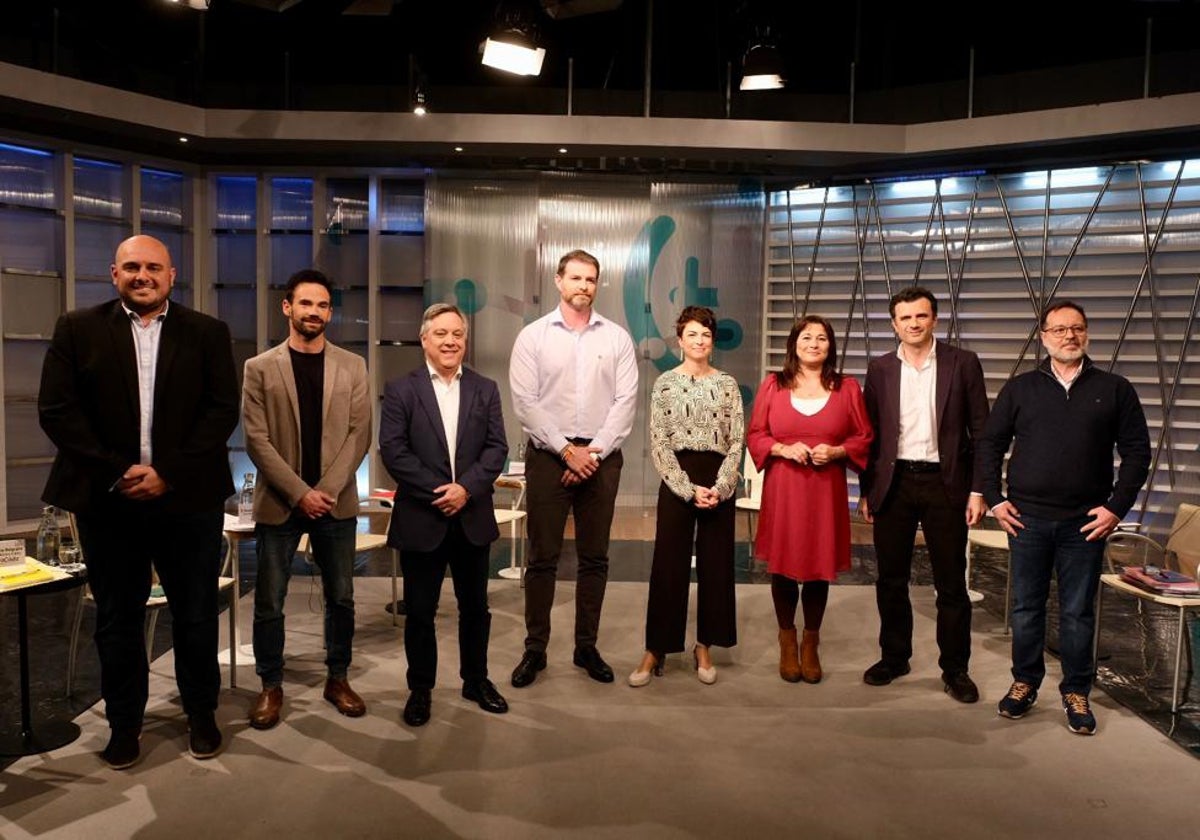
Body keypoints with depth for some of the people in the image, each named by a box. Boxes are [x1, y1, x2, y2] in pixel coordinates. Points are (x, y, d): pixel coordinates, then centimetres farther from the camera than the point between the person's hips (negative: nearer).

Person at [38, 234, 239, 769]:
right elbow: (57, 409, -2)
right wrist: (116, 472, -12)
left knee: (196, 614, 9)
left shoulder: (207, 333, 4)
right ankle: (124, 724, 27)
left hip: (188, 498, 0)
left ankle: (202, 714, 26)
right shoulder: (77, 329, 4)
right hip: (107, 499, 1)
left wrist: (169, 473, -12)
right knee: (117, 618, 11)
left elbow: (223, 410, -3)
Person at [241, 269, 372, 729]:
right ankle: (271, 686, 22)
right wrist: (300, 493, -13)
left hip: (336, 501, 1)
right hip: (278, 502, -1)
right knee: (269, 603, 5)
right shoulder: (260, 368, 1)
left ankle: (337, 678, 26)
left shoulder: (352, 367, 5)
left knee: (341, 598, 10)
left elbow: (359, 434, 0)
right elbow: (257, 440, -5)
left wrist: (326, 490, -11)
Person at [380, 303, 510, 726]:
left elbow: (497, 447, 0)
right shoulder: (401, 390, -1)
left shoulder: (485, 389, 7)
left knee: (475, 607, 14)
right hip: (420, 518, -2)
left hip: (473, 518, 3)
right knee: (420, 611, 7)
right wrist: (436, 492, -16)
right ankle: (420, 689, 23)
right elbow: (392, 450, -9)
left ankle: (476, 680, 31)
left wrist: (466, 487, -15)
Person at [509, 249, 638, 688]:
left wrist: (594, 452, -10)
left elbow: (626, 400, -1)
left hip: (601, 457, 2)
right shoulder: (533, 336, 1)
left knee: (594, 558, 9)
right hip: (548, 455, -1)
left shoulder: (617, 338, 5)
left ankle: (587, 646, 21)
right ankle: (535, 649, 16)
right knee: (542, 558, 4)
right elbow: (525, 403, -6)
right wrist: (567, 450, -11)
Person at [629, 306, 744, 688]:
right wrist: (689, 489, -12)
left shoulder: (727, 384, 5)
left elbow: (737, 441, 2)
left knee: (716, 564, 7)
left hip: (719, 482, 2)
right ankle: (655, 650, 11)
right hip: (676, 480, -2)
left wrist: (719, 487, -11)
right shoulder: (665, 383, 0)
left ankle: (704, 648, 21)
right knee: (668, 565, 1)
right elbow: (658, 444, -5)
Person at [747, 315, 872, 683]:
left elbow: (864, 438, 7)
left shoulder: (847, 388, 5)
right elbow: (755, 435, 5)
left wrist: (836, 451, -11)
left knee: (820, 566, 5)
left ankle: (811, 644, 24)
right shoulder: (773, 385, 4)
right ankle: (787, 642, 24)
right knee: (783, 564, 4)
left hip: (826, 491, 0)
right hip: (782, 490, 0)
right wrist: (783, 449, -13)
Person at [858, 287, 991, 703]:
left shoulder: (963, 363, -2)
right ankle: (894, 657, 27)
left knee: (951, 583, 6)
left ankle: (955, 668, 20)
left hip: (945, 484, -2)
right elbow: (870, 433, 7)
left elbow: (980, 431, -1)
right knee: (890, 580, 11)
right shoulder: (880, 368, 5)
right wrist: (867, 490, 5)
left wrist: (978, 490, -6)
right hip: (893, 483, 2)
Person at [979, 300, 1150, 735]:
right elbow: (990, 444, 7)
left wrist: (1117, 507, -5)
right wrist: (994, 499, 0)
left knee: (1078, 612, 8)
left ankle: (1076, 692, 22)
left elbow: (1137, 451, 3)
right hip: (1027, 519, 1)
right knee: (1026, 607, 10)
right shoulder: (1020, 388, 5)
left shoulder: (1114, 389, 3)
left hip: (1085, 523, -1)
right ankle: (1024, 683, 25)